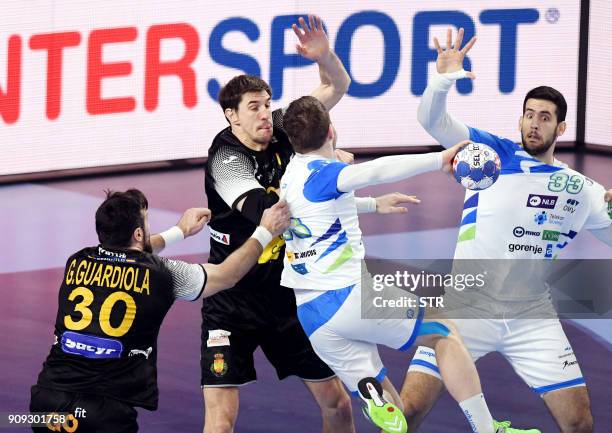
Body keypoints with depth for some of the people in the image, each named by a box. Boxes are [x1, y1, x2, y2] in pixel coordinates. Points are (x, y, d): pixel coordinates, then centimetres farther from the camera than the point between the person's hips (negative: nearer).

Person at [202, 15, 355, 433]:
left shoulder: (280, 129, -1)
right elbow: (265, 211, -33)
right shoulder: (226, 159, -17)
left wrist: (324, 54, -17)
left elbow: (337, 86, 4)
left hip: (287, 295, 6)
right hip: (233, 300, -6)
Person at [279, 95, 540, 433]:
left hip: (310, 314, 8)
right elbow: (377, 170, -32)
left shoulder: (291, 176, 17)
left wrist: (376, 204, 53)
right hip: (351, 295, -8)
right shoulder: (321, 173, -10)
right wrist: (439, 160, -40)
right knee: (443, 331, 10)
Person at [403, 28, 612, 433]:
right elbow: (432, 120, -9)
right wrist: (444, 79, -28)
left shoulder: (578, 187, 9)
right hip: (469, 306, -2)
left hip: (533, 317, 2)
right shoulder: (493, 152, 2)